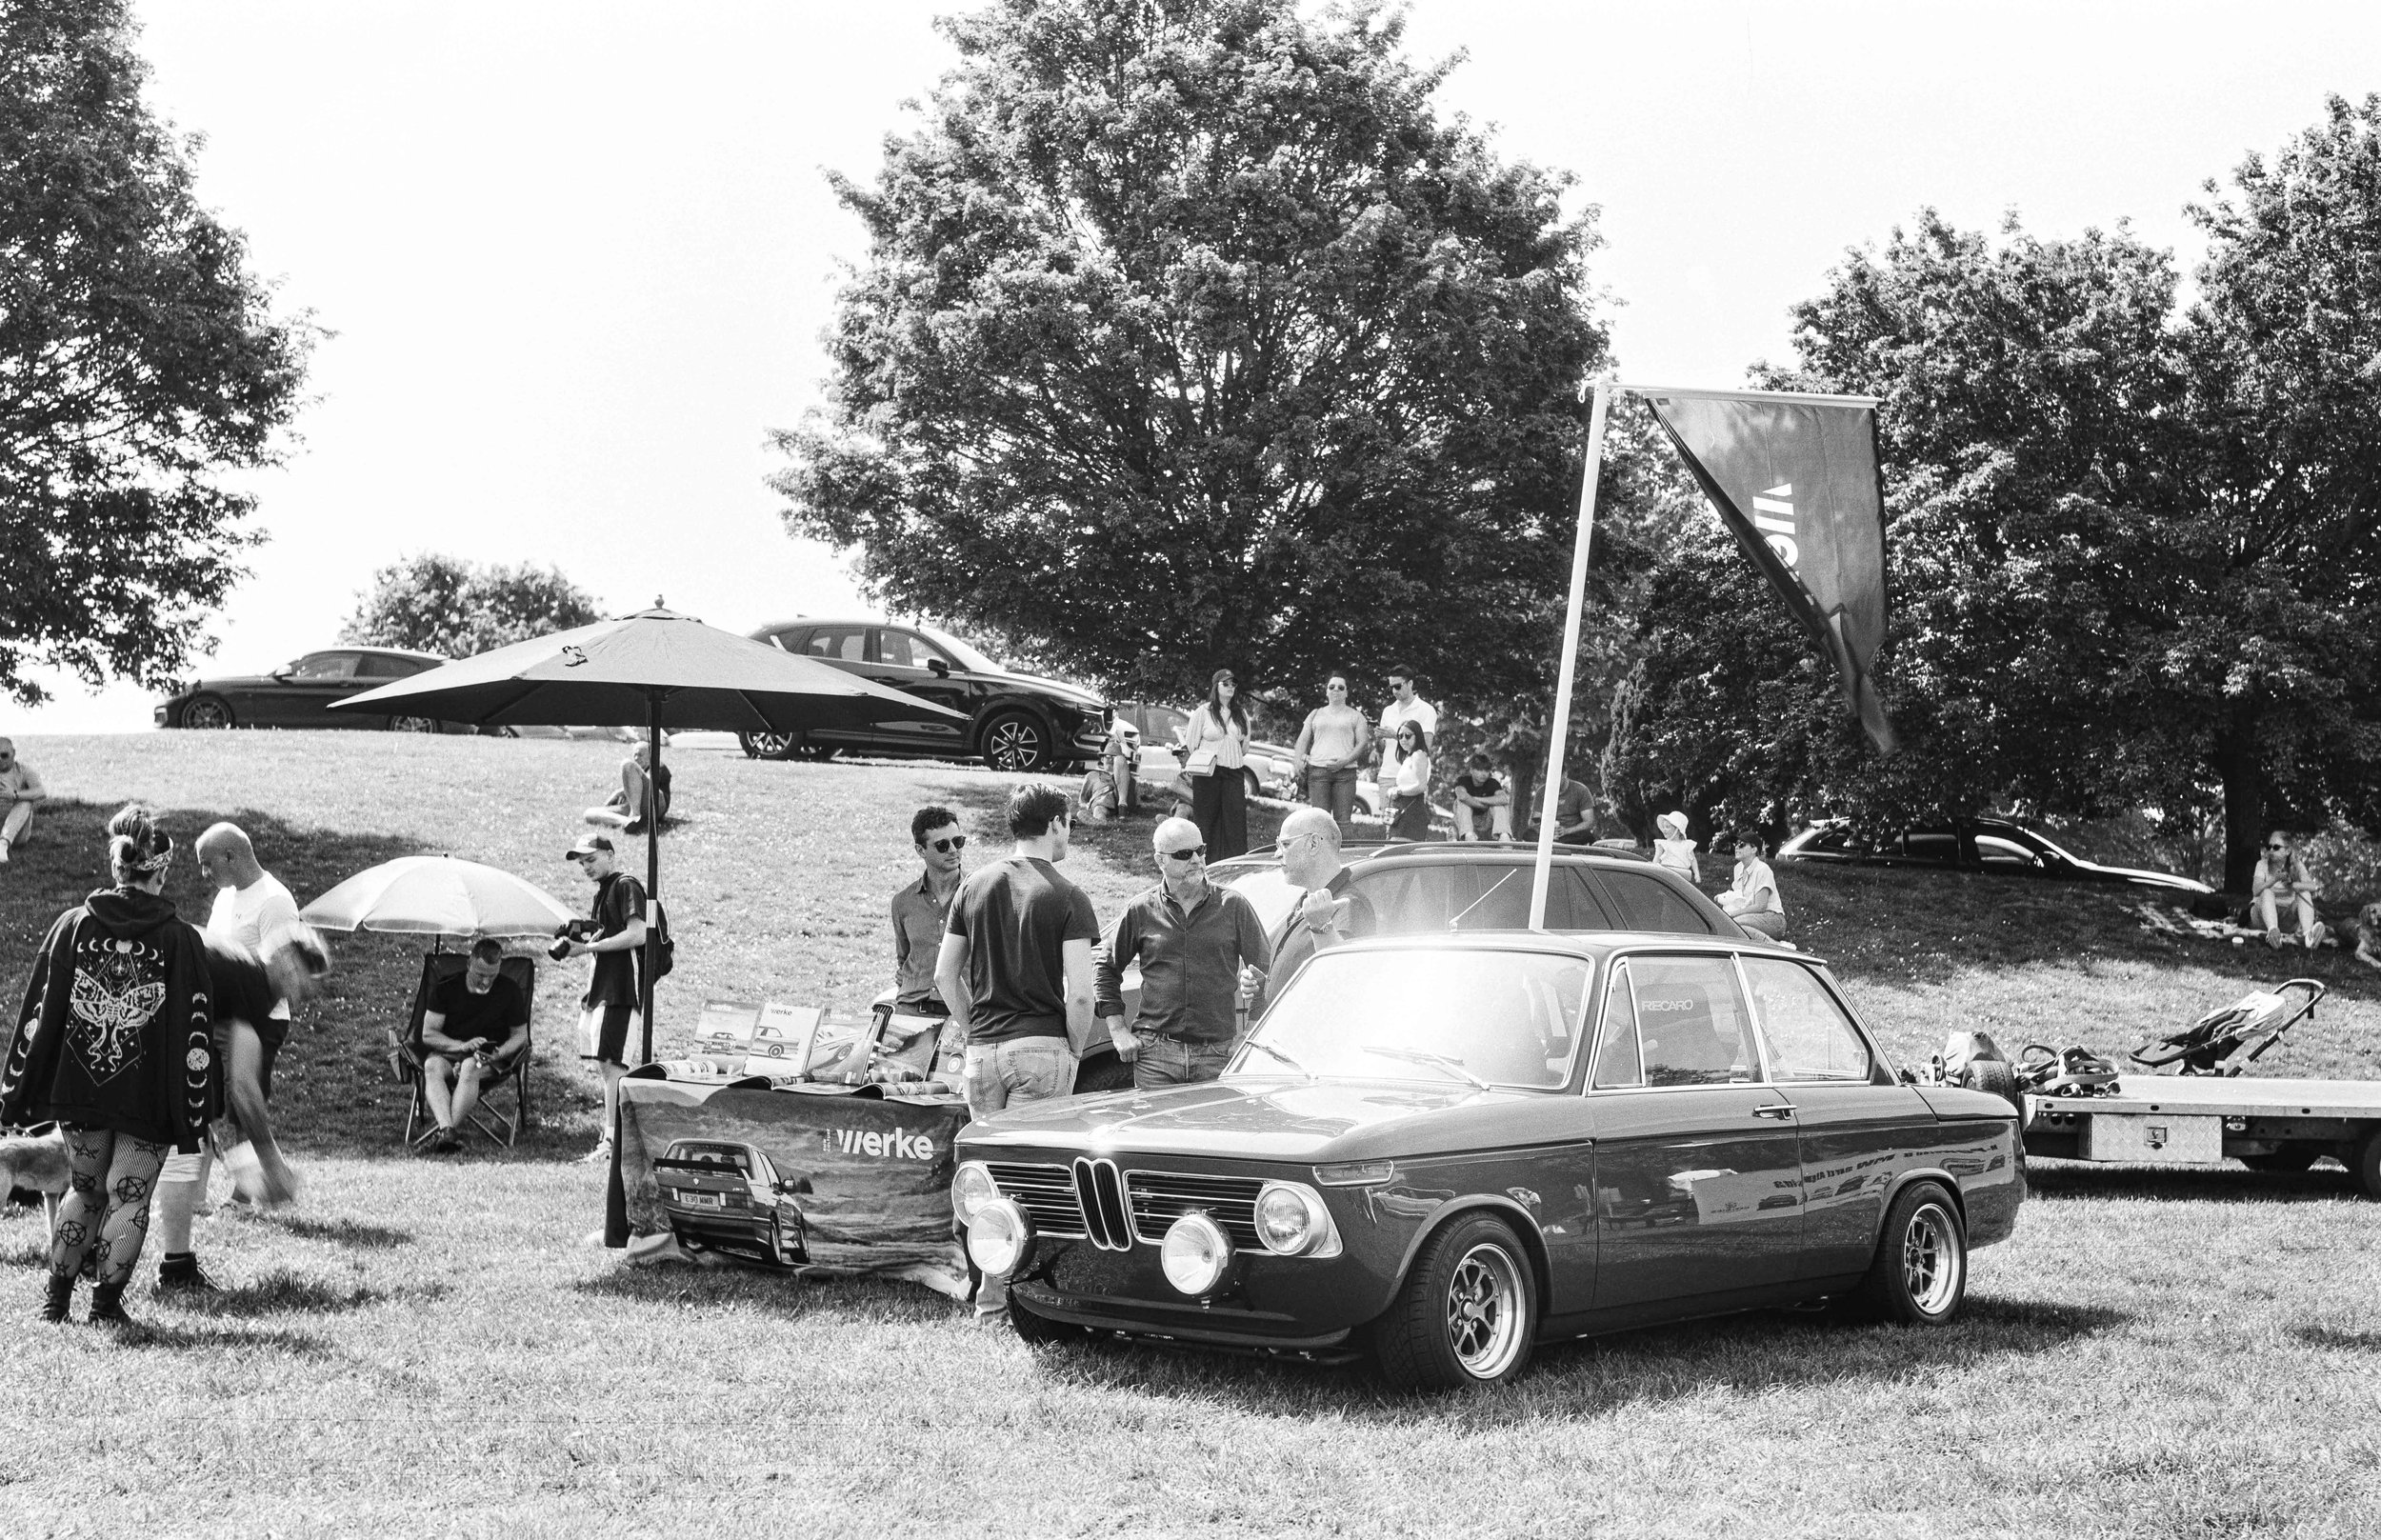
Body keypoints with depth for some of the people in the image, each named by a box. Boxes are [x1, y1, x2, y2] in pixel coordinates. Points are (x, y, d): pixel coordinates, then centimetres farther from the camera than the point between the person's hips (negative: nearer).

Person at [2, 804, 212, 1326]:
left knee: (84, 1188, 20)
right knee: (129, 1196, 7)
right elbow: (195, 1037, -8)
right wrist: (193, 1118, -3)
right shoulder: (181, 940, -7)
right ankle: (107, 1302, 8)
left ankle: (56, 1296, 25)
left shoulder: (73, 926, 0)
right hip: (150, 1102, -3)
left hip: (77, 1091, 3)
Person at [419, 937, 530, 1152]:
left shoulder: (510, 992, 0)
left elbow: (520, 1036, 7)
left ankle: (445, 1131, -40)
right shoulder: (446, 988, 0)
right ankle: (447, 1130, -51)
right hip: (449, 1051, 1)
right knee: (432, 1066, -34)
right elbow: (428, 1034, -1)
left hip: (492, 1056, -1)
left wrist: (497, 1054, -14)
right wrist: (463, 1046, -18)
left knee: (470, 1067, -37)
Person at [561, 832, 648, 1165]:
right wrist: (572, 941, 9)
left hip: (620, 989, -10)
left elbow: (638, 934, -18)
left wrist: (588, 947, -17)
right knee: (605, 1065, 9)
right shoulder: (601, 893, 21)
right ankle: (611, 1135, 13)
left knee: (610, 1063, -12)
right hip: (601, 988, 10)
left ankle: (612, 1142, -13)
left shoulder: (626, 886, -7)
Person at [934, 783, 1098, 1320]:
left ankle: (990, 1299, 11)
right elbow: (1079, 994, -11)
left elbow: (945, 975, 11)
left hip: (982, 1050, 5)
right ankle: (996, 1293, -5)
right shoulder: (1065, 897, -5)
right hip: (1042, 1048, -5)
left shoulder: (974, 887, 10)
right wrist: (1075, 1051, 3)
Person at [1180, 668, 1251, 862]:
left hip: (1233, 773, 3)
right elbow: (1191, 744, 2)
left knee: (1236, 820, -3)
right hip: (1207, 774, -3)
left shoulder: (1241, 713, 13)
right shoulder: (1203, 712, 0)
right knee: (1206, 822, -2)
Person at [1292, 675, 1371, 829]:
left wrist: (1344, 761, -10)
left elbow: (1363, 743, 4)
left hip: (1345, 771, -1)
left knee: (1342, 820, -8)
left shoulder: (1355, 716, 13)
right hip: (1318, 769, 1)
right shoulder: (1316, 714, 21)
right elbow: (1303, 740, 18)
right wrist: (1301, 757, -3)